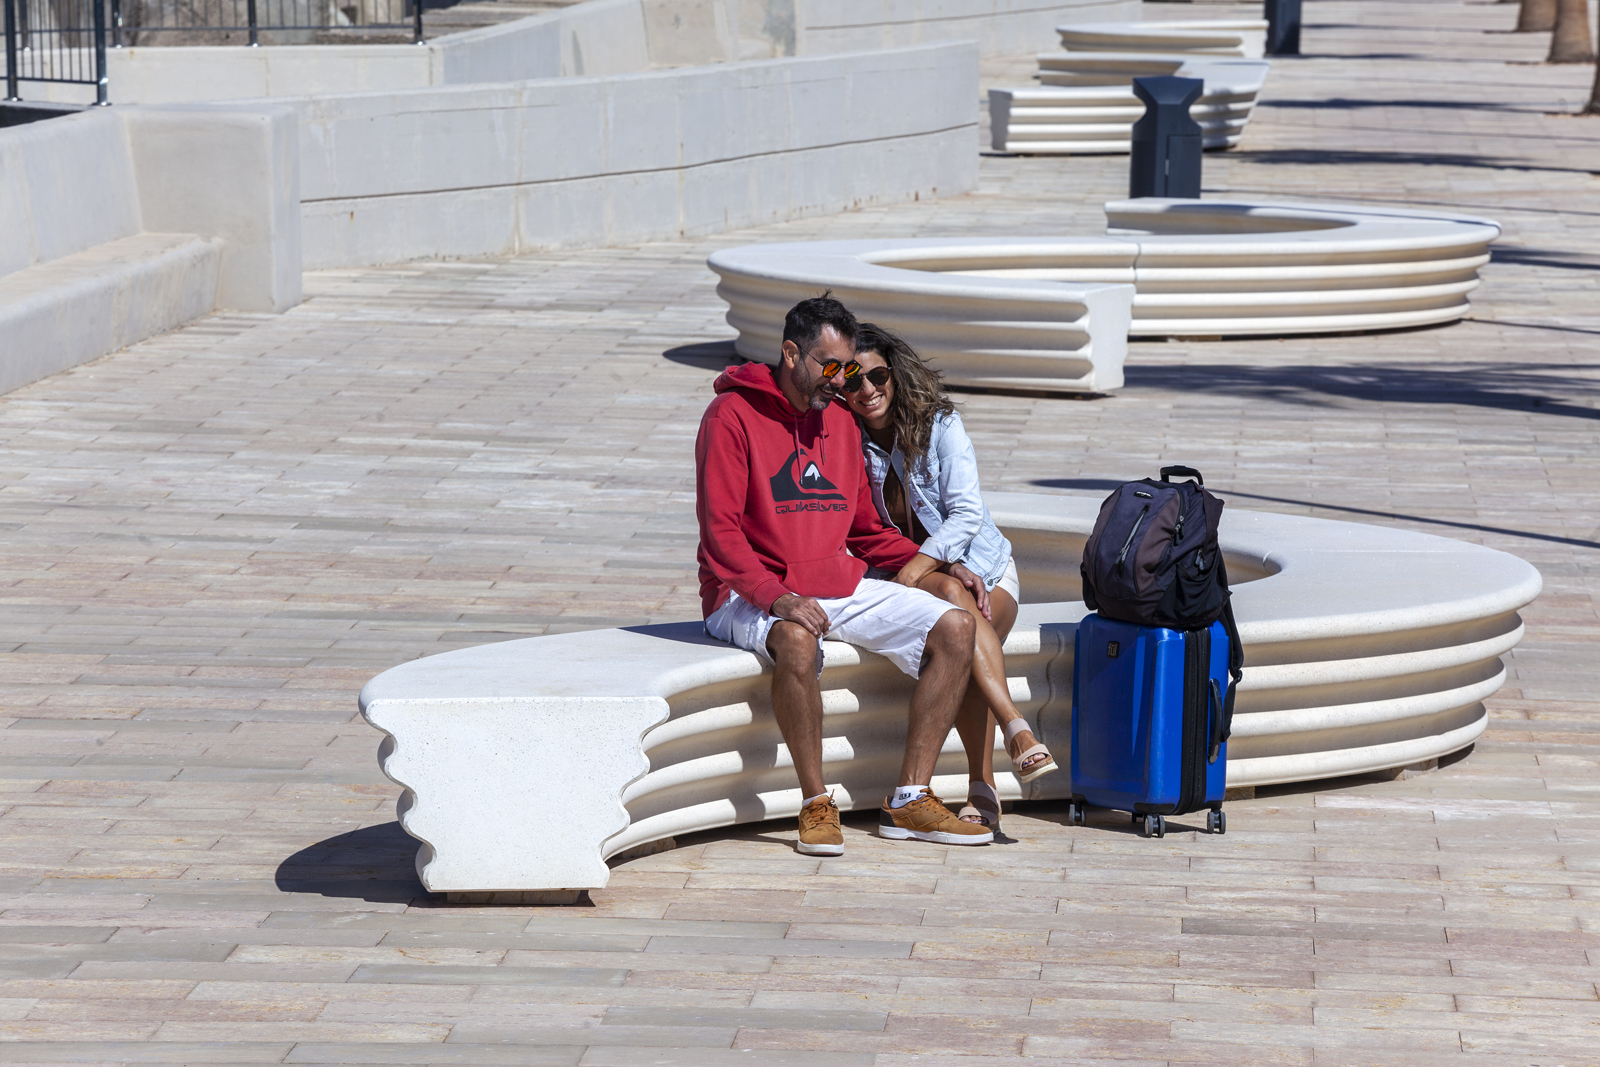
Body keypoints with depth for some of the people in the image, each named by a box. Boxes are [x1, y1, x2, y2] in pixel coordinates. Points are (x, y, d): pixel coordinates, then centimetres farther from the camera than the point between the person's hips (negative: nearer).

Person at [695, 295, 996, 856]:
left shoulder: (841, 422, 14)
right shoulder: (733, 416, -8)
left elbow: (866, 530, 21)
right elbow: (720, 532, -16)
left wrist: (938, 567, 8)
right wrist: (777, 599, -30)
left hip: (842, 585, 7)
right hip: (753, 595, -7)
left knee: (955, 628, -9)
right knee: (797, 639, -40)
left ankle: (910, 801, -9)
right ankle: (816, 806, -25)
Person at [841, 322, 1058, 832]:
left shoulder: (939, 425, -7)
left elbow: (967, 514, -14)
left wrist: (919, 564, -27)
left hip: (981, 566, -1)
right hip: (909, 578, 1)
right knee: (952, 596, -36)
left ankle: (981, 788, -37)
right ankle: (1017, 730, -47)